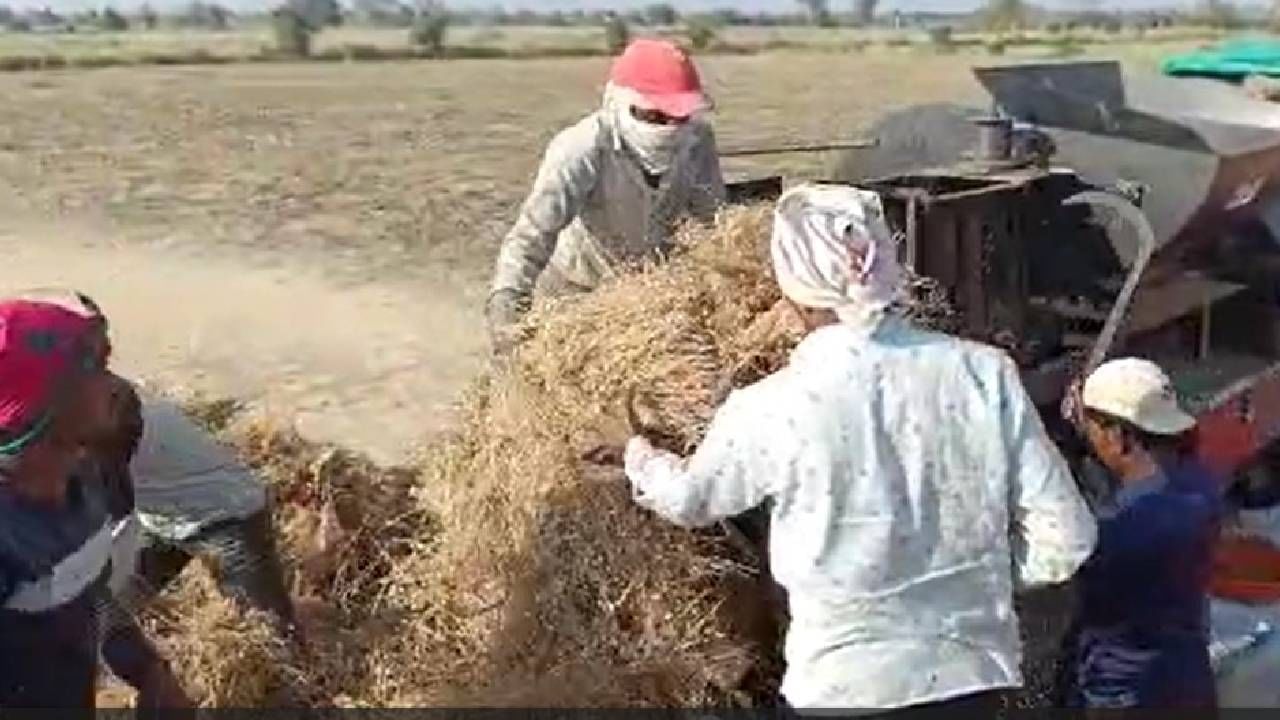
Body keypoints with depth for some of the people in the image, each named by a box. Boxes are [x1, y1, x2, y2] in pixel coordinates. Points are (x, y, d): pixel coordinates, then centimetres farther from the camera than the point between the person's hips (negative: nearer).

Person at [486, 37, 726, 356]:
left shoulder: (697, 140, -22)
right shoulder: (581, 150, -34)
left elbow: (714, 219, -11)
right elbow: (532, 232, -44)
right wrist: (505, 304, -58)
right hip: (578, 285, -3)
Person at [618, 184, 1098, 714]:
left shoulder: (770, 411, -17)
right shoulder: (985, 373, -11)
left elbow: (691, 498, 5)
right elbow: (1065, 540, -6)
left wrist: (640, 459, 26)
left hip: (846, 685, -3)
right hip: (974, 672, 3)